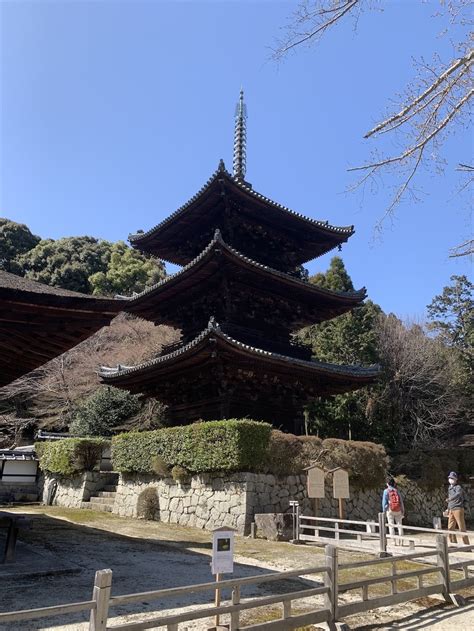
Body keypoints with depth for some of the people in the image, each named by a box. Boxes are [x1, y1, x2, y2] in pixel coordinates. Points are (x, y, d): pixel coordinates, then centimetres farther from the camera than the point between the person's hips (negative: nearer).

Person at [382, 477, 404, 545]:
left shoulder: (386, 491, -4)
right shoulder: (397, 490, 3)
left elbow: (384, 502, -5)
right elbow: (401, 501, 4)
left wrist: (383, 511, 2)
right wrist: (403, 511, 11)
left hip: (390, 510, -2)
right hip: (398, 510, 2)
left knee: (391, 526, 4)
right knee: (399, 525, 11)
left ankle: (394, 541, 1)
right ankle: (401, 541, 8)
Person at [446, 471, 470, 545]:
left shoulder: (458, 487, -10)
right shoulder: (449, 488, 15)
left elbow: (458, 494, -34)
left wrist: (449, 499, -47)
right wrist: (448, 509, 20)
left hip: (458, 509, -8)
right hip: (451, 510, 8)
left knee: (462, 527, -3)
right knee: (450, 528, 8)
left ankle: (466, 544, 5)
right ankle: (453, 543, 18)